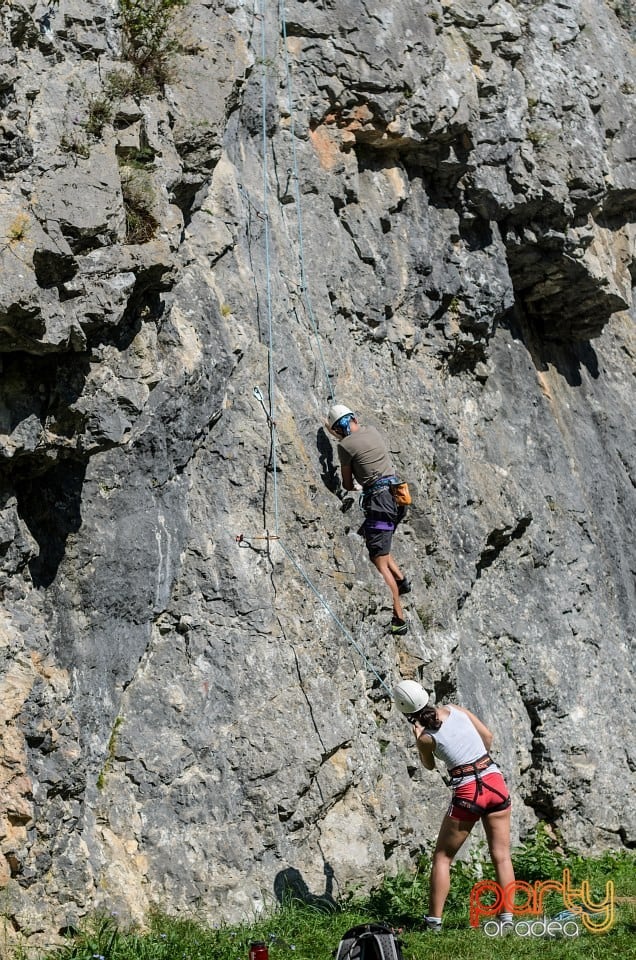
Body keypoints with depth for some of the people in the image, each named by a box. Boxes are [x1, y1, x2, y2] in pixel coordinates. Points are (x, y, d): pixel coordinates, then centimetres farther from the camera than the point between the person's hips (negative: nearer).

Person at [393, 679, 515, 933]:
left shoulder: (426, 737, -6)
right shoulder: (457, 710, 5)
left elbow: (429, 765, 14)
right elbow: (487, 736, 15)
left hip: (467, 793, -4)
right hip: (495, 782, 4)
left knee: (442, 857, 10)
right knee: (501, 856, 8)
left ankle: (434, 920, 10)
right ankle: (507, 919, 7)